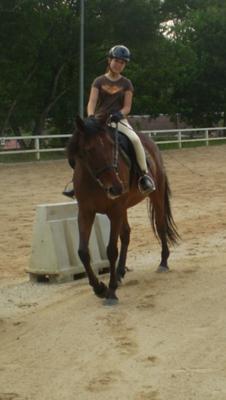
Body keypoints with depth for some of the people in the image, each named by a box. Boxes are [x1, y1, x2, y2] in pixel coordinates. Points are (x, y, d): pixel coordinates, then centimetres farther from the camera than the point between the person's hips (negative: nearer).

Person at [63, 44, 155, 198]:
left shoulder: (126, 84, 6)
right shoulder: (99, 81, 5)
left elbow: (127, 107, 0)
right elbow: (92, 102, -6)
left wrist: (118, 114, -23)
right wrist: (91, 116, -27)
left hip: (119, 120, -1)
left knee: (135, 140, -30)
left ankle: (144, 174, -15)